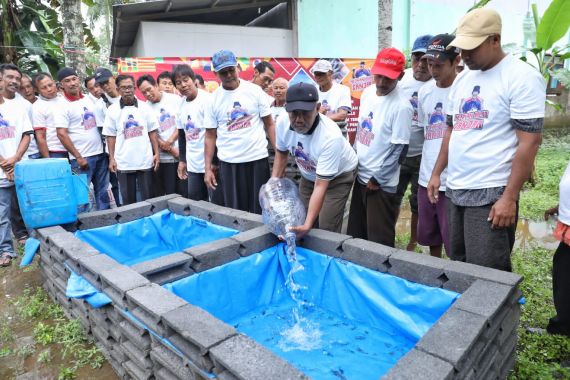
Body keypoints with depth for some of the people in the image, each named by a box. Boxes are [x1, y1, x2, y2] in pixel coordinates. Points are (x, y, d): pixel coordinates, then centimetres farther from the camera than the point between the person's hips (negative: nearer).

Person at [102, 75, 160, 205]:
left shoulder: (144, 107, 3)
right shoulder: (112, 110, 2)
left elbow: (152, 132, 6)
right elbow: (110, 136, 3)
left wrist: (156, 153, -1)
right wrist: (111, 159, -2)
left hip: (145, 161, 0)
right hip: (123, 163, 0)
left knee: (148, 197, 8)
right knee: (128, 199, 9)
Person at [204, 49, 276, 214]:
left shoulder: (255, 91, 0)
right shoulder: (213, 99, 3)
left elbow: (269, 124, 2)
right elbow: (210, 135, 6)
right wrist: (207, 167, 1)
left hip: (258, 158, -1)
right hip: (229, 162, 1)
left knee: (260, 209, 6)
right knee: (235, 211, 7)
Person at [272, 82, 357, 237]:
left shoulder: (330, 137, -38)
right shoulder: (283, 124, -23)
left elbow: (320, 186, -36)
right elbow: (281, 153, 1)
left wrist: (307, 225, -42)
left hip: (338, 176, -5)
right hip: (309, 175, 5)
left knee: (327, 228, -12)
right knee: (302, 220, 6)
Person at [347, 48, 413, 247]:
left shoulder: (401, 106, -17)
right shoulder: (368, 95, 6)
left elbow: (400, 149, -17)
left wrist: (377, 179, -14)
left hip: (382, 185, -7)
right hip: (360, 177, 8)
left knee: (380, 241, 3)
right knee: (355, 235, 19)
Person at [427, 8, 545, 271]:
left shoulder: (523, 78, -10)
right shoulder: (462, 79, 13)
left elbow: (529, 141, -14)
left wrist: (510, 198, -17)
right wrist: (436, 173, 15)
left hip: (490, 194, -7)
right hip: (454, 190, 7)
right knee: (458, 265, 15)